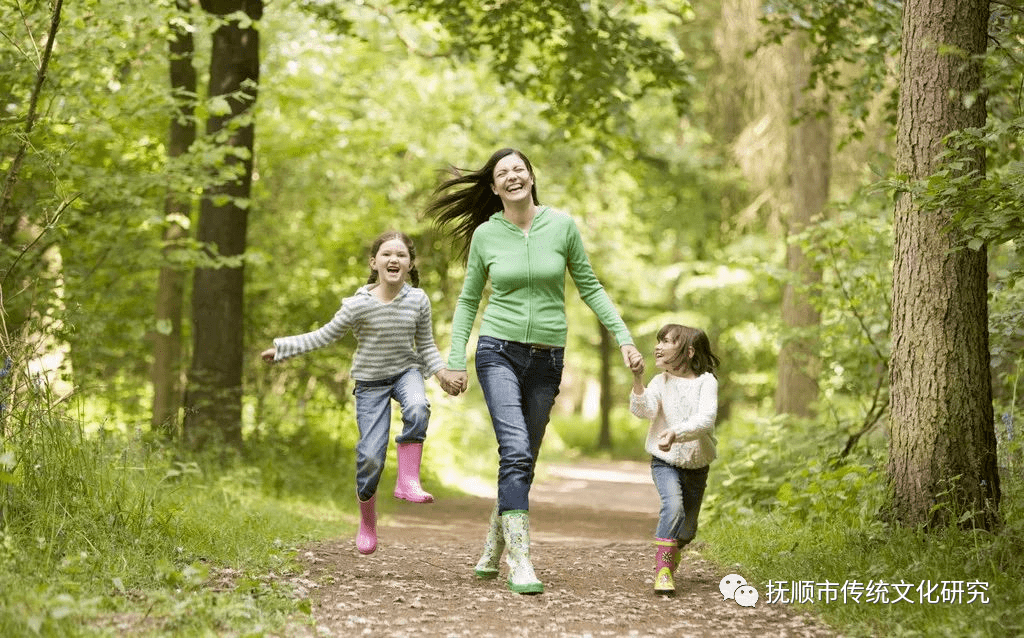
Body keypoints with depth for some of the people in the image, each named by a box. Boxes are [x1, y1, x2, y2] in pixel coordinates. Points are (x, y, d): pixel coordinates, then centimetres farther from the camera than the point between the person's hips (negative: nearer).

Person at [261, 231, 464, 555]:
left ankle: (408, 480, -25)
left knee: (418, 409, -35)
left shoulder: (418, 300, -7)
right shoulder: (359, 305, -14)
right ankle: (367, 522, 14)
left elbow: (426, 345, 5)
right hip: (371, 382, -1)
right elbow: (325, 335, -3)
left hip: (406, 371, 1)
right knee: (370, 455, -7)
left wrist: (440, 371, -10)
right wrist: (282, 348, -3)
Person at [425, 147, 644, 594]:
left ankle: (492, 552, 24)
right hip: (499, 352, -2)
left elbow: (589, 287, 8)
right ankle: (520, 562, -19)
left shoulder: (562, 226, 1)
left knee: (524, 460, 8)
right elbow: (468, 300, 10)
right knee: (516, 451, -18)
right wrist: (456, 360, 4)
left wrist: (624, 338, 1)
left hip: (547, 359, 2)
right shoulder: (486, 235, 1)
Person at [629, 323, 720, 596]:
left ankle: (673, 547, 46)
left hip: (696, 464, 1)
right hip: (665, 462, -1)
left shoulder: (706, 381, -10)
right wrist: (637, 379, -30)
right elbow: (644, 410, -19)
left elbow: (706, 419, -25)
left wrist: (676, 433, -40)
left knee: (687, 531, 11)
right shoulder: (660, 382, -3)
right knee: (673, 505, -29)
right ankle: (662, 570, -25)